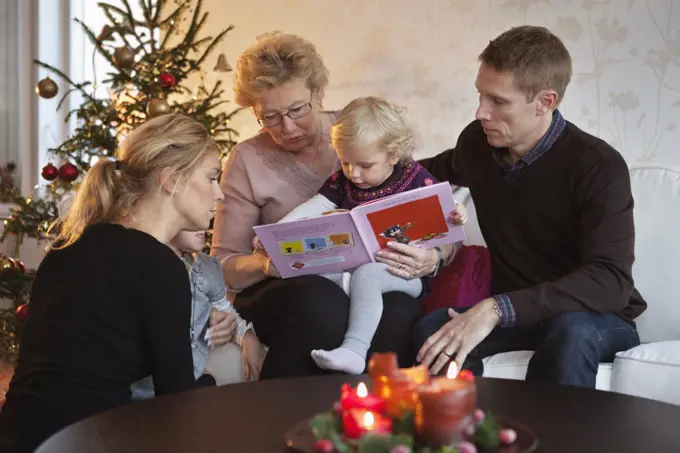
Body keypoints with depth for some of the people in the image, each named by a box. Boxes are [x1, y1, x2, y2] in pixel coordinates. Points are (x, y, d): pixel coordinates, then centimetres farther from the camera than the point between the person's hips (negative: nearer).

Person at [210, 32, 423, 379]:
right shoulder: (248, 159, 0)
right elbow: (223, 264, 2)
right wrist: (264, 264, -20)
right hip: (279, 292, -1)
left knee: (400, 313, -33)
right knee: (323, 304, -36)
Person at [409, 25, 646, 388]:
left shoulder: (598, 167, -21)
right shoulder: (477, 143, -4)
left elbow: (611, 280, -34)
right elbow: (442, 170, 23)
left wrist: (497, 309, -43)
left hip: (597, 319, -4)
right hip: (510, 314, 4)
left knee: (569, 331, -39)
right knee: (432, 330, -26)